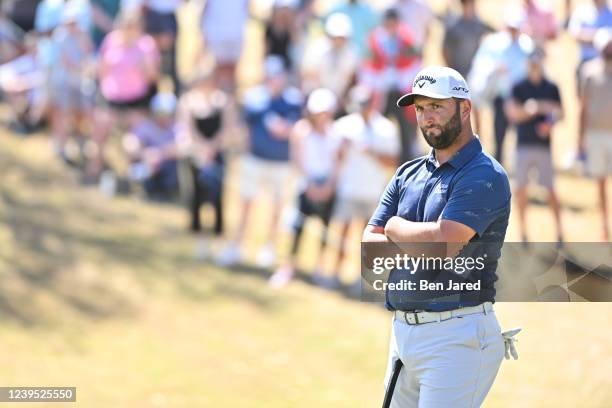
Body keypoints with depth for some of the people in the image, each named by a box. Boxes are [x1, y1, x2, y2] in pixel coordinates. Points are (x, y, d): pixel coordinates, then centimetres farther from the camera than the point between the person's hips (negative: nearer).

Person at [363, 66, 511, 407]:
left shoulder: (485, 176, -9)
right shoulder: (408, 175, 16)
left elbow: (442, 244, -21)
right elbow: (369, 245, 8)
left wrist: (396, 228, -2)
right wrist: (417, 242, -10)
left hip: (458, 337, -8)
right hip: (403, 329, 8)